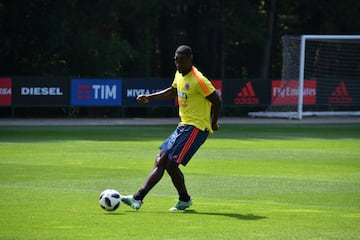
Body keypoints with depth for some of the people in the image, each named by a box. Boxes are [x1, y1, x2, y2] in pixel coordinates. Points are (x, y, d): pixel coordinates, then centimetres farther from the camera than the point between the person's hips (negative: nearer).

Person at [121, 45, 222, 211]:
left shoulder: (198, 80, -18)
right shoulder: (179, 75, 9)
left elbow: (217, 101, -14)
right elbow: (173, 92, 29)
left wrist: (213, 123, -3)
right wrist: (149, 98, 22)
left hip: (196, 128, -9)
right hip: (183, 126, 9)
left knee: (171, 164, -13)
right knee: (160, 161, 7)